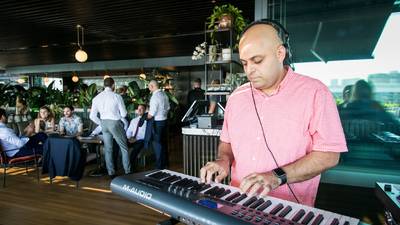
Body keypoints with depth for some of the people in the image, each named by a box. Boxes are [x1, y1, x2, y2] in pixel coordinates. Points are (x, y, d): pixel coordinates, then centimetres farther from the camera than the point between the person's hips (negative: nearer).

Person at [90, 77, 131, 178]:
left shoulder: (96, 98, 2)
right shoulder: (117, 96, -11)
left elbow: (92, 116, 2)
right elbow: (124, 113, -8)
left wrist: (101, 123, 14)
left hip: (104, 123, 5)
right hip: (115, 123, -5)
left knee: (108, 149, 14)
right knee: (124, 148, 9)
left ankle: (111, 173, 21)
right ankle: (127, 171, 14)